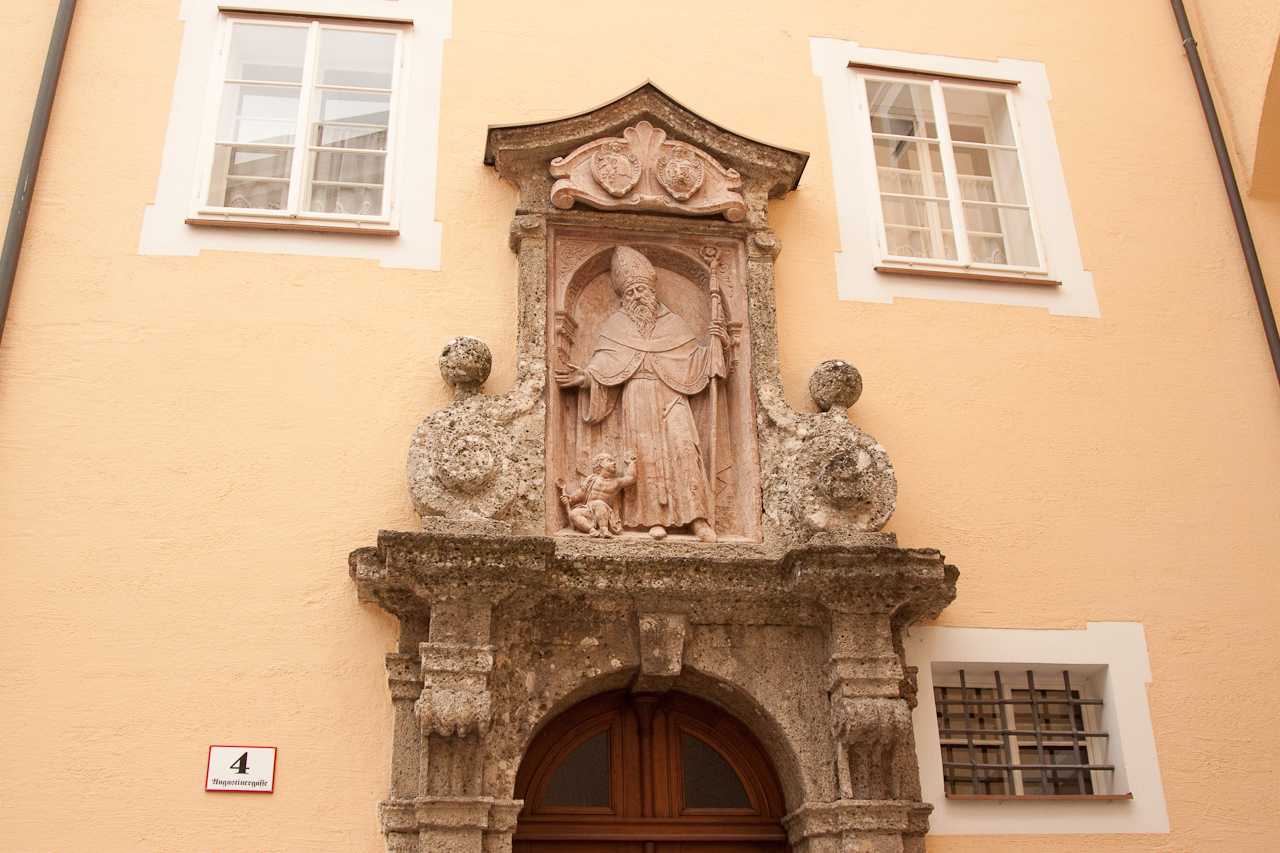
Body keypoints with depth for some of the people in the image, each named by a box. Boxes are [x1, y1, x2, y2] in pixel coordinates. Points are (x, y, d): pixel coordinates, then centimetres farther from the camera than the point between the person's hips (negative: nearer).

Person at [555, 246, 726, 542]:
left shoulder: (673, 323, 18)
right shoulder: (616, 325, 16)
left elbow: (694, 357, 17)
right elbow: (604, 364, 8)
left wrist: (714, 343, 2)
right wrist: (584, 376, -9)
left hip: (670, 396, 0)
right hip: (637, 399, 0)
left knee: (683, 447, -16)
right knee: (645, 454, -9)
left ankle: (697, 517, -18)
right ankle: (655, 519, -8)